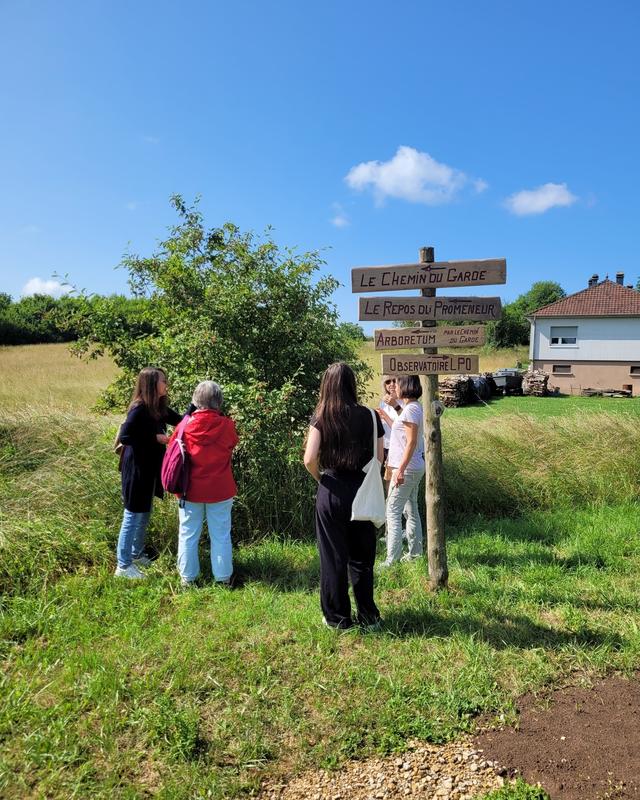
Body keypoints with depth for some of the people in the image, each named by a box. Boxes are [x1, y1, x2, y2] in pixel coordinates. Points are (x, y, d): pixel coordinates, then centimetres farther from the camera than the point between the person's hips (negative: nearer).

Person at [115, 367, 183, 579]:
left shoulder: (158, 408, 6)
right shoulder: (139, 409, -20)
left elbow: (181, 421, 8)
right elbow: (124, 436, -23)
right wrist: (154, 438, -21)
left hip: (150, 470, 9)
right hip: (136, 470, -9)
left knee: (145, 514, 20)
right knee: (133, 516, 1)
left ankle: (137, 555, 37)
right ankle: (123, 566, 13)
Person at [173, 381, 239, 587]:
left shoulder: (185, 426, -11)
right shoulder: (227, 426, -13)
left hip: (190, 489, 1)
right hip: (220, 490, 0)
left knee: (188, 534, 15)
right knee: (221, 535, 12)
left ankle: (187, 577, 27)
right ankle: (224, 577, 23)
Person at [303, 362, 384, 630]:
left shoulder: (321, 417, -8)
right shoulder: (368, 415, -3)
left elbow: (309, 459, -16)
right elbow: (379, 457, -1)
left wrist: (320, 477, 2)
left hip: (331, 492, -2)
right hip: (362, 493, 2)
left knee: (333, 558, 12)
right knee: (362, 558, 17)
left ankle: (338, 618, 24)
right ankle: (369, 617, 26)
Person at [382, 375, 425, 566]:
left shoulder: (411, 409, -18)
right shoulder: (413, 407, 12)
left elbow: (411, 442, -23)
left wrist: (400, 470, -23)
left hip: (407, 469, -10)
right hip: (414, 468, 10)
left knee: (393, 511, -7)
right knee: (411, 509, 17)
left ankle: (392, 559, -4)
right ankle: (415, 552, 27)